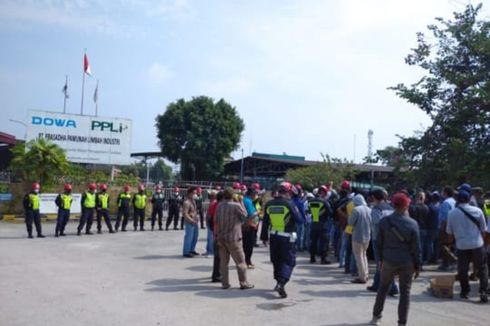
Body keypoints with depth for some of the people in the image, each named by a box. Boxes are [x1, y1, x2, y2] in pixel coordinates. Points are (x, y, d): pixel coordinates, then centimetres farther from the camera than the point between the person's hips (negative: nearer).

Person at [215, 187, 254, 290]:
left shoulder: (219, 206, 1)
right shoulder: (236, 205, -15)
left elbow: (216, 221, 6)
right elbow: (244, 215, -1)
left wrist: (217, 234, 15)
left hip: (221, 237, 5)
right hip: (233, 238, -5)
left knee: (223, 261, 11)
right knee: (240, 262, 5)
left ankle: (225, 283, 14)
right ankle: (243, 283, 10)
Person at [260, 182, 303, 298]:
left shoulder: (269, 204, 3)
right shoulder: (289, 204, -13)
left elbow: (265, 222, 8)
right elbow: (299, 220, -10)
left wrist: (264, 237, 16)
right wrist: (296, 210, 9)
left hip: (273, 236, 5)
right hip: (287, 237, -5)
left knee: (276, 260, 19)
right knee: (288, 261, 1)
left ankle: (279, 281, 29)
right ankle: (281, 283, -16)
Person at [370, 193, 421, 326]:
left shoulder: (384, 221, -6)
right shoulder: (412, 224, -12)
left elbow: (379, 243, -1)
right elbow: (416, 248, -7)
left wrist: (381, 259, 10)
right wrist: (417, 266, 2)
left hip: (389, 260, 2)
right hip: (407, 262, -2)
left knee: (383, 288, 17)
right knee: (405, 292, 9)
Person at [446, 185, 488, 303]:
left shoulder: (452, 213, -3)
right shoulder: (477, 211, -3)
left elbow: (449, 233, 5)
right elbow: (483, 230, 4)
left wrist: (454, 239, 23)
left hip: (461, 245, 0)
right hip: (477, 245, 0)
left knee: (462, 270, 13)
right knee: (482, 268, 12)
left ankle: (465, 292, 20)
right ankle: (483, 292, 3)